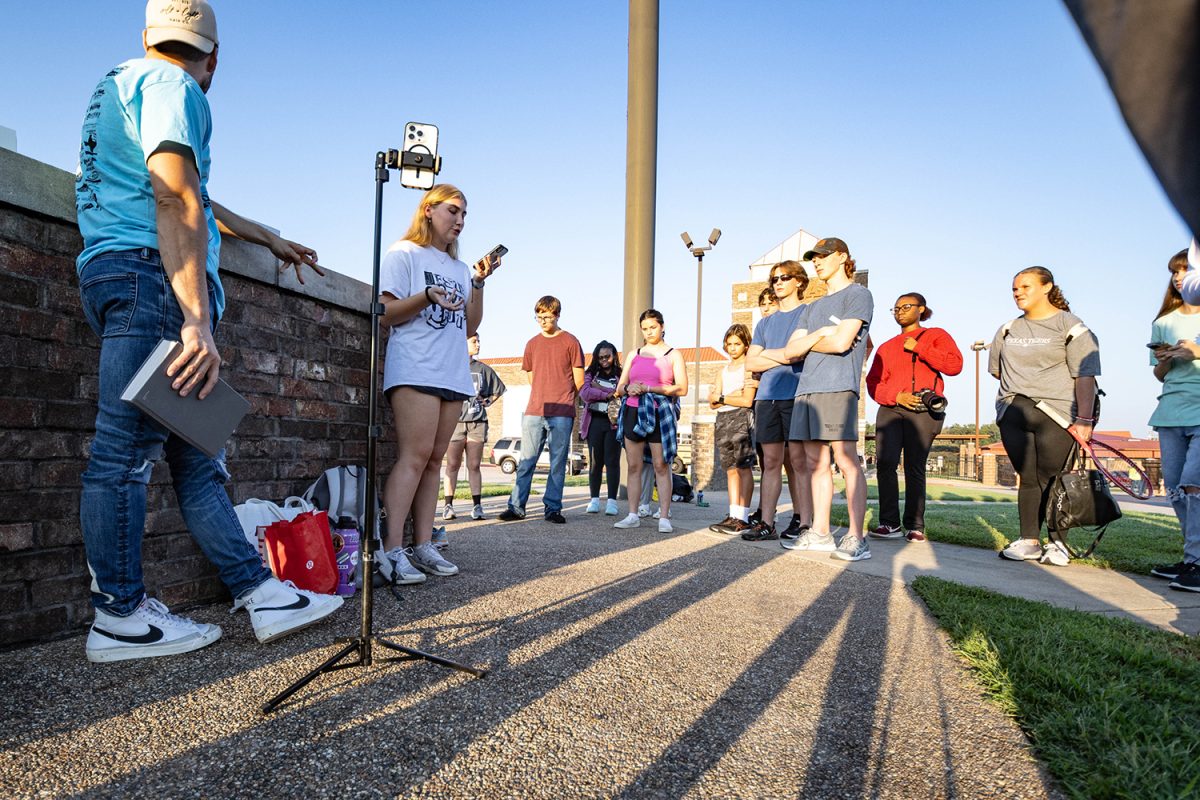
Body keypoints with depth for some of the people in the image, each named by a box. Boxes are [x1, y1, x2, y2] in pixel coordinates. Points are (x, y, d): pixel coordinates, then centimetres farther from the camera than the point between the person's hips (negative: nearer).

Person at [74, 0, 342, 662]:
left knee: (194, 452, 3)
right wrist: (199, 322, -25)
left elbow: (190, 198, 37)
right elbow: (176, 202, -17)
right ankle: (120, 619, 1)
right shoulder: (172, 86, -1)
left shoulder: (118, 84, 30)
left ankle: (259, 592, 6)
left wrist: (270, 239, 46)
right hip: (151, 274, -10)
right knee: (127, 447, -7)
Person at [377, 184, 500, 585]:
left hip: (454, 374, 6)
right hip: (415, 368, -6)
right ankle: (391, 549, -14)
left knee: (434, 459, 2)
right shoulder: (404, 254, 7)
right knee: (415, 454, -16)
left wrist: (478, 283, 4)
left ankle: (422, 545, 4)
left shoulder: (459, 268, 23)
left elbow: (469, 328, 16)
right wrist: (428, 296, -17)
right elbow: (386, 313, -2)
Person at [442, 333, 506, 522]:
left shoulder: (482, 369, 12)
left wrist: (486, 401, 9)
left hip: (477, 423, 2)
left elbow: (498, 389, 22)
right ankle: (448, 505, 5)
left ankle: (477, 506, 4)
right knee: (452, 465, 1)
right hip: (455, 422, -2)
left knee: (474, 465, 2)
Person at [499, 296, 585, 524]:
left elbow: (579, 380, 4)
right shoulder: (532, 344, 14)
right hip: (534, 411, 3)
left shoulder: (570, 342, 2)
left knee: (558, 463, 1)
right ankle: (516, 507, 8)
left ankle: (553, 508, 8)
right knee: (526, 461, 3)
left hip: (562, 414, -3)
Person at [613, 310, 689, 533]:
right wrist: (629, 389, -7)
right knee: (633, 466, 2)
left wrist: (649, 388, -13)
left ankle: (664, 517, -1)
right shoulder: (633, 354, 17)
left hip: (660, 415, -3)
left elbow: (682, 389, -4)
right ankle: (633, 515, 7)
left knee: (661, 466, -4)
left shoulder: (673, 355, 7)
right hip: (633, 412, 3)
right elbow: (619, 389, 17)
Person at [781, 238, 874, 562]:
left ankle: (856, 538, -5)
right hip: (806, 389, 7)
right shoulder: (813, 307, 26)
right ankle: (820, 533, 12)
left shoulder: (858, 294, 5)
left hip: (837, 388, -7)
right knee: (816, 464, 6)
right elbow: (791, 350, 14)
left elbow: (841, 343, -10)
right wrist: (820, 335, -2)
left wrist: (808, 343, 7)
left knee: (847, 462, -9)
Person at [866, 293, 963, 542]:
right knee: (885, 462, -13)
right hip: (890, 409, 3)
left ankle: (915, 526, 6)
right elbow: (873, 382, 12)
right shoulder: (886, 347, 23)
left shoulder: (935, 335, 14)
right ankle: (890, 523, -8)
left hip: (923, 411, -3)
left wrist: (918, 348, -6)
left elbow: (954, 365, -3)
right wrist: (896, 396, -7)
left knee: (915, 468, -3)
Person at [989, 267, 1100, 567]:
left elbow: (1085, 375, -6)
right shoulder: (1007, 330, 16)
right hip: (1012, 412, 4)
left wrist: (1084, 419, -13)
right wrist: (1014, 393, 13)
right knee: (1028, 477, 4)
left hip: (1055, 413, -4)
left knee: (1050, 479, -3)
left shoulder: (1070, 326, 1)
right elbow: (998, 370, 25)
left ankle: (1057, 542, 11)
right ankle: (1029, 541, 9)